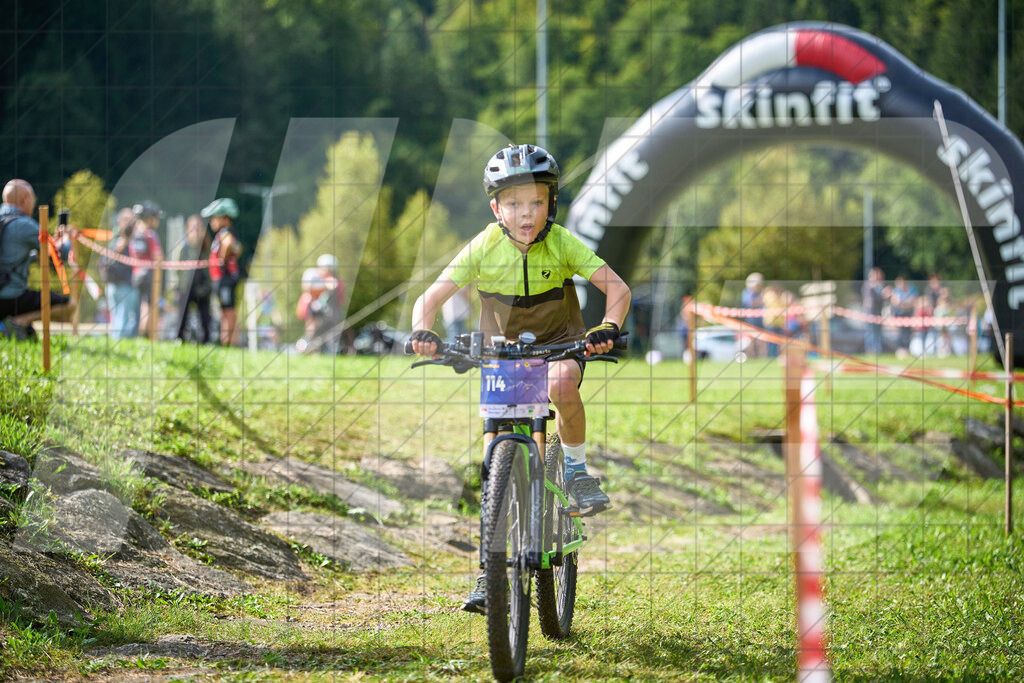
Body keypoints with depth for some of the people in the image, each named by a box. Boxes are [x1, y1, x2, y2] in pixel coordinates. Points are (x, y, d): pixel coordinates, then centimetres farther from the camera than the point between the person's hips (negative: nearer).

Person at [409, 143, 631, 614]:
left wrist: (608, 327, -43)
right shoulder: (484, 248, -18)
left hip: (558, 343, -1)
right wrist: (423, 330, -41)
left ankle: (577, 469, -11)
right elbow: (431, 297, -19)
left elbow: (616, 287, -23)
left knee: (562, 384, -38)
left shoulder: (562, 244, -19)